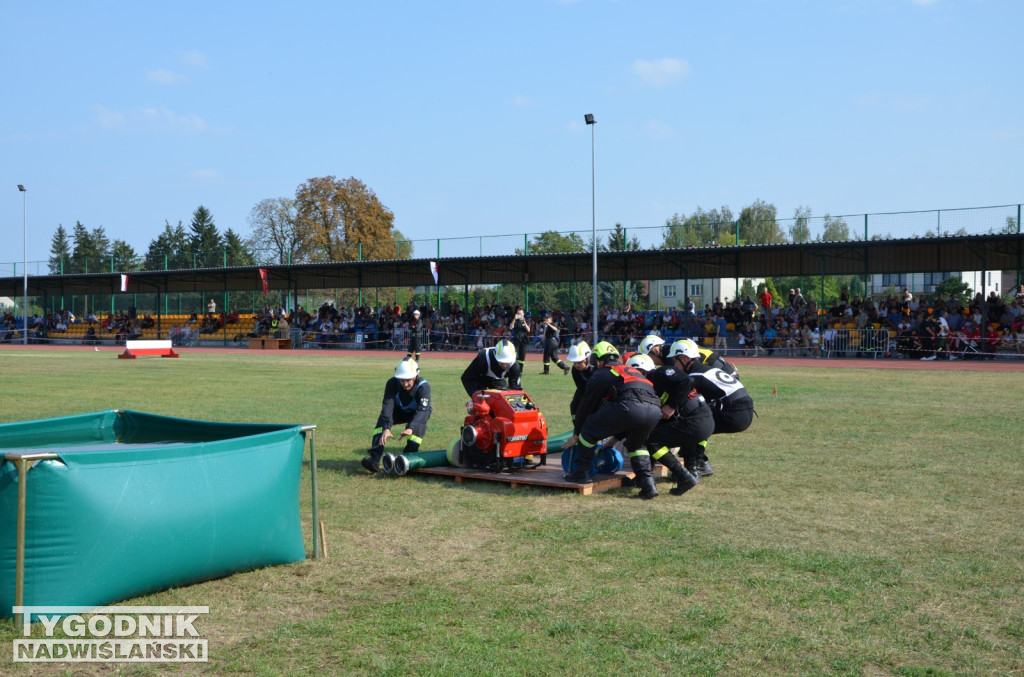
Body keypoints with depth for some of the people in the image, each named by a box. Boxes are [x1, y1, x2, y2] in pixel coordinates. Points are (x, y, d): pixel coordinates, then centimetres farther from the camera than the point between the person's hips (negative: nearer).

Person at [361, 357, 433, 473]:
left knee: (419, 424, -35)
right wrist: (386, 428, -54)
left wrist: (410, 428, -62)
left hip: (417, 413, -2)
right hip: (400, 411, 2)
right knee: (383, 419, -26)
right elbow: (387, 406, -38)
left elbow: (422, 410, -45)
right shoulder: (392, 383, -27)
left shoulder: (423, 386, -34)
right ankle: (374, 459, -36)